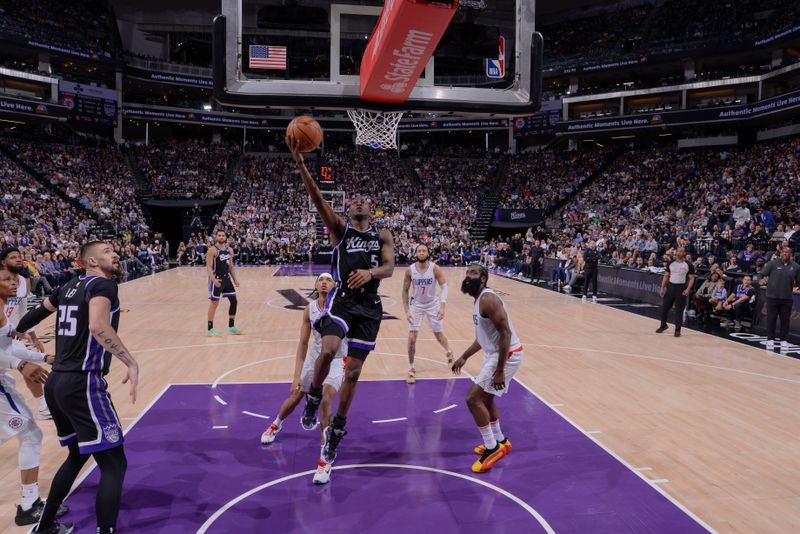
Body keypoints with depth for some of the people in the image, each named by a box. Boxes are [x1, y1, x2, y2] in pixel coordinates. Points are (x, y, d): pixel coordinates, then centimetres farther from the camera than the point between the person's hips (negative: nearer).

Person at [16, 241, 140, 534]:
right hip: (82, 384, -9)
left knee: (77, 455, 27)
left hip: (56, 383, 9)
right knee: (114, 464, -3)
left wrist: (18, 331, 52)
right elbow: (98, 326, -30)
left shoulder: (69, 286, 15)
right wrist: (131, 363, -29)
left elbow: (36, 314, 32)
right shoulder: (103, 284, -10)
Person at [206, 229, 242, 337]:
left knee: (234, 301, 8)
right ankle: (210, 329, 5)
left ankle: (231, 327, 20)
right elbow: (209, 266, -17)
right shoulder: (212, 250, -12)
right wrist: (213, 279, -30)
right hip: (216, 279, -7)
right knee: (214, 303, -3)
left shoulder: (229, 250, 9)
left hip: (227, 278, 7)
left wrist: (235, 279, 11)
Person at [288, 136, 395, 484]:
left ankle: (336, 429, 23)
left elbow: (390, 268, -5)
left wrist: (370, 272, -28)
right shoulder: (338, 229, 7)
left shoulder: (383, 236, 11)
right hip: (341, 299, -2)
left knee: (354, 370, 5)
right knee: (328, 350, -29)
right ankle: (313, 397, 2)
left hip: (369, 305, 2)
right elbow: (317, 198, -7)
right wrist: (300, 163, -20)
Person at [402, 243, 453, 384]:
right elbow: (405, 291, -7)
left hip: (432, 304, 0)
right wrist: (407, 311, -13)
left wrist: (442, 306, -27)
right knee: (412, 337, -8)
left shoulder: (434, 268, -18)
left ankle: (449, 352, 45)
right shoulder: (410, 270, -16)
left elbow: (444, 286, -16)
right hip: (416, 305, 0)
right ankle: (411, 369, 6)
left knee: (438, 335, 12)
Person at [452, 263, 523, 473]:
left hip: (507, 355, -11)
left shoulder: (488, 299, -21)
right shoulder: (479, 300, 11)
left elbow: (506, 333, -26)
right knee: (486, 398, 22)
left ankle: (492, 448, 2)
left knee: (473, 398, -10)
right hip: (494, 354, 11)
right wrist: (464, 357, 24)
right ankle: (500, 442, 39)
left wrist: (500, 370, -25)